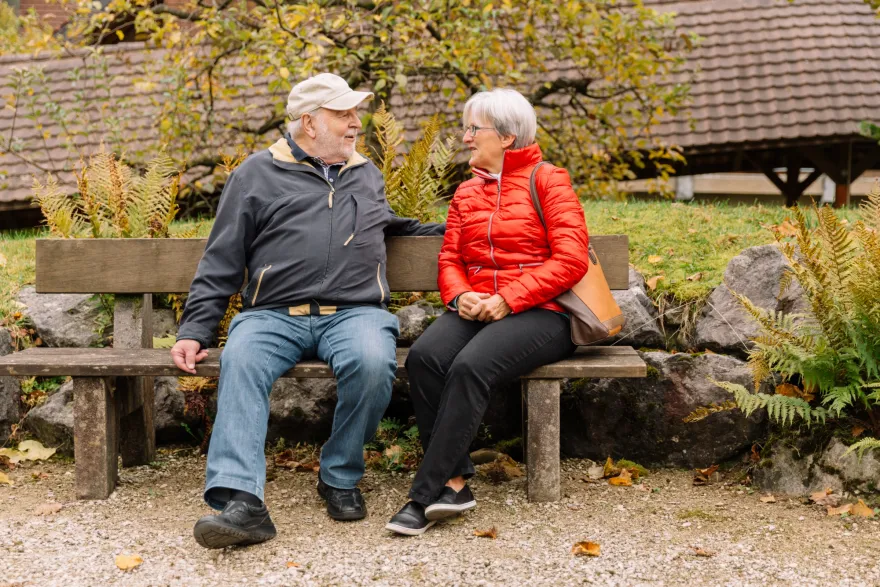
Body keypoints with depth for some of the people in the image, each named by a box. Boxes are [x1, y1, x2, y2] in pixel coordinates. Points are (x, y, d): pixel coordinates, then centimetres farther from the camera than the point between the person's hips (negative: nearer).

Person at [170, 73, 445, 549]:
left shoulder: (367, 175, 24)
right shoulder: (258, 173, 13)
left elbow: (389, 223, 40)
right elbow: (220, 264, 11)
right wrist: (194, 331, 3)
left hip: (355, 312, 1)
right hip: (274, 315, -1)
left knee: (373, 362, -33)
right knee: (240, 362, -33)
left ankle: (340, 477, -12)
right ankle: (240, 502, -40)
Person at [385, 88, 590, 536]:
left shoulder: (548, 181, 3)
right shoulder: (466, 193, 22)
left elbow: (570, 259, -7)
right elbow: (449, 259, 18)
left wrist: (507, 299, -16)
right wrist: (460, 295, -6)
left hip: (538, 312, -5)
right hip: (475, 310, 5)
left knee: (470, 366, -33)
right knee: (423, 356, -27)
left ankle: (425, 495, -26)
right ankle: (454, 481, -22)